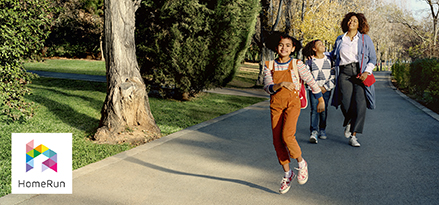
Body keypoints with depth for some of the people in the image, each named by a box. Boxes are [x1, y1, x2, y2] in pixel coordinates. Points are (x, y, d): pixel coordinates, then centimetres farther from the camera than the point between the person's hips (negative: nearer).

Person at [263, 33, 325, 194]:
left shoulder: (297, 64, -2)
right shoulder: (269, 66, 3)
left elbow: (311, 81, 6)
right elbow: (267, 87, -8)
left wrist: (321, 100, 12)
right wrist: (281, 84, -27)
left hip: (292, 103, -3)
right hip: (276, 105, 3)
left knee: (287, 135, -22)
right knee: (277, 141, 1)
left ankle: (301, 163, 5)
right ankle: (287, 174, 18)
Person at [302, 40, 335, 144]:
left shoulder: (329, 59, 7)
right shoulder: (309, 61, 3)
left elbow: (333, 75, 6)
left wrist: (326, 87, -4)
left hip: (326, 89, 2)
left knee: (324, 110, 1)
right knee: (314, 110, -12)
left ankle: (322, 131, 17)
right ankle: (313, 133, -19)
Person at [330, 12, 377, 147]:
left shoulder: (365, 39, 10)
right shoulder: (340, 39, 16)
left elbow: (373, 58, 9)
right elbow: (333, 55, 32)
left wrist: (367, 72, -6)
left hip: (360, 73, -1)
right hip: (344, 73, 1)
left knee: (360, 104, -13)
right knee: (346, 103, -11)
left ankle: (353, 136, -7)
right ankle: (348, 123, 24)